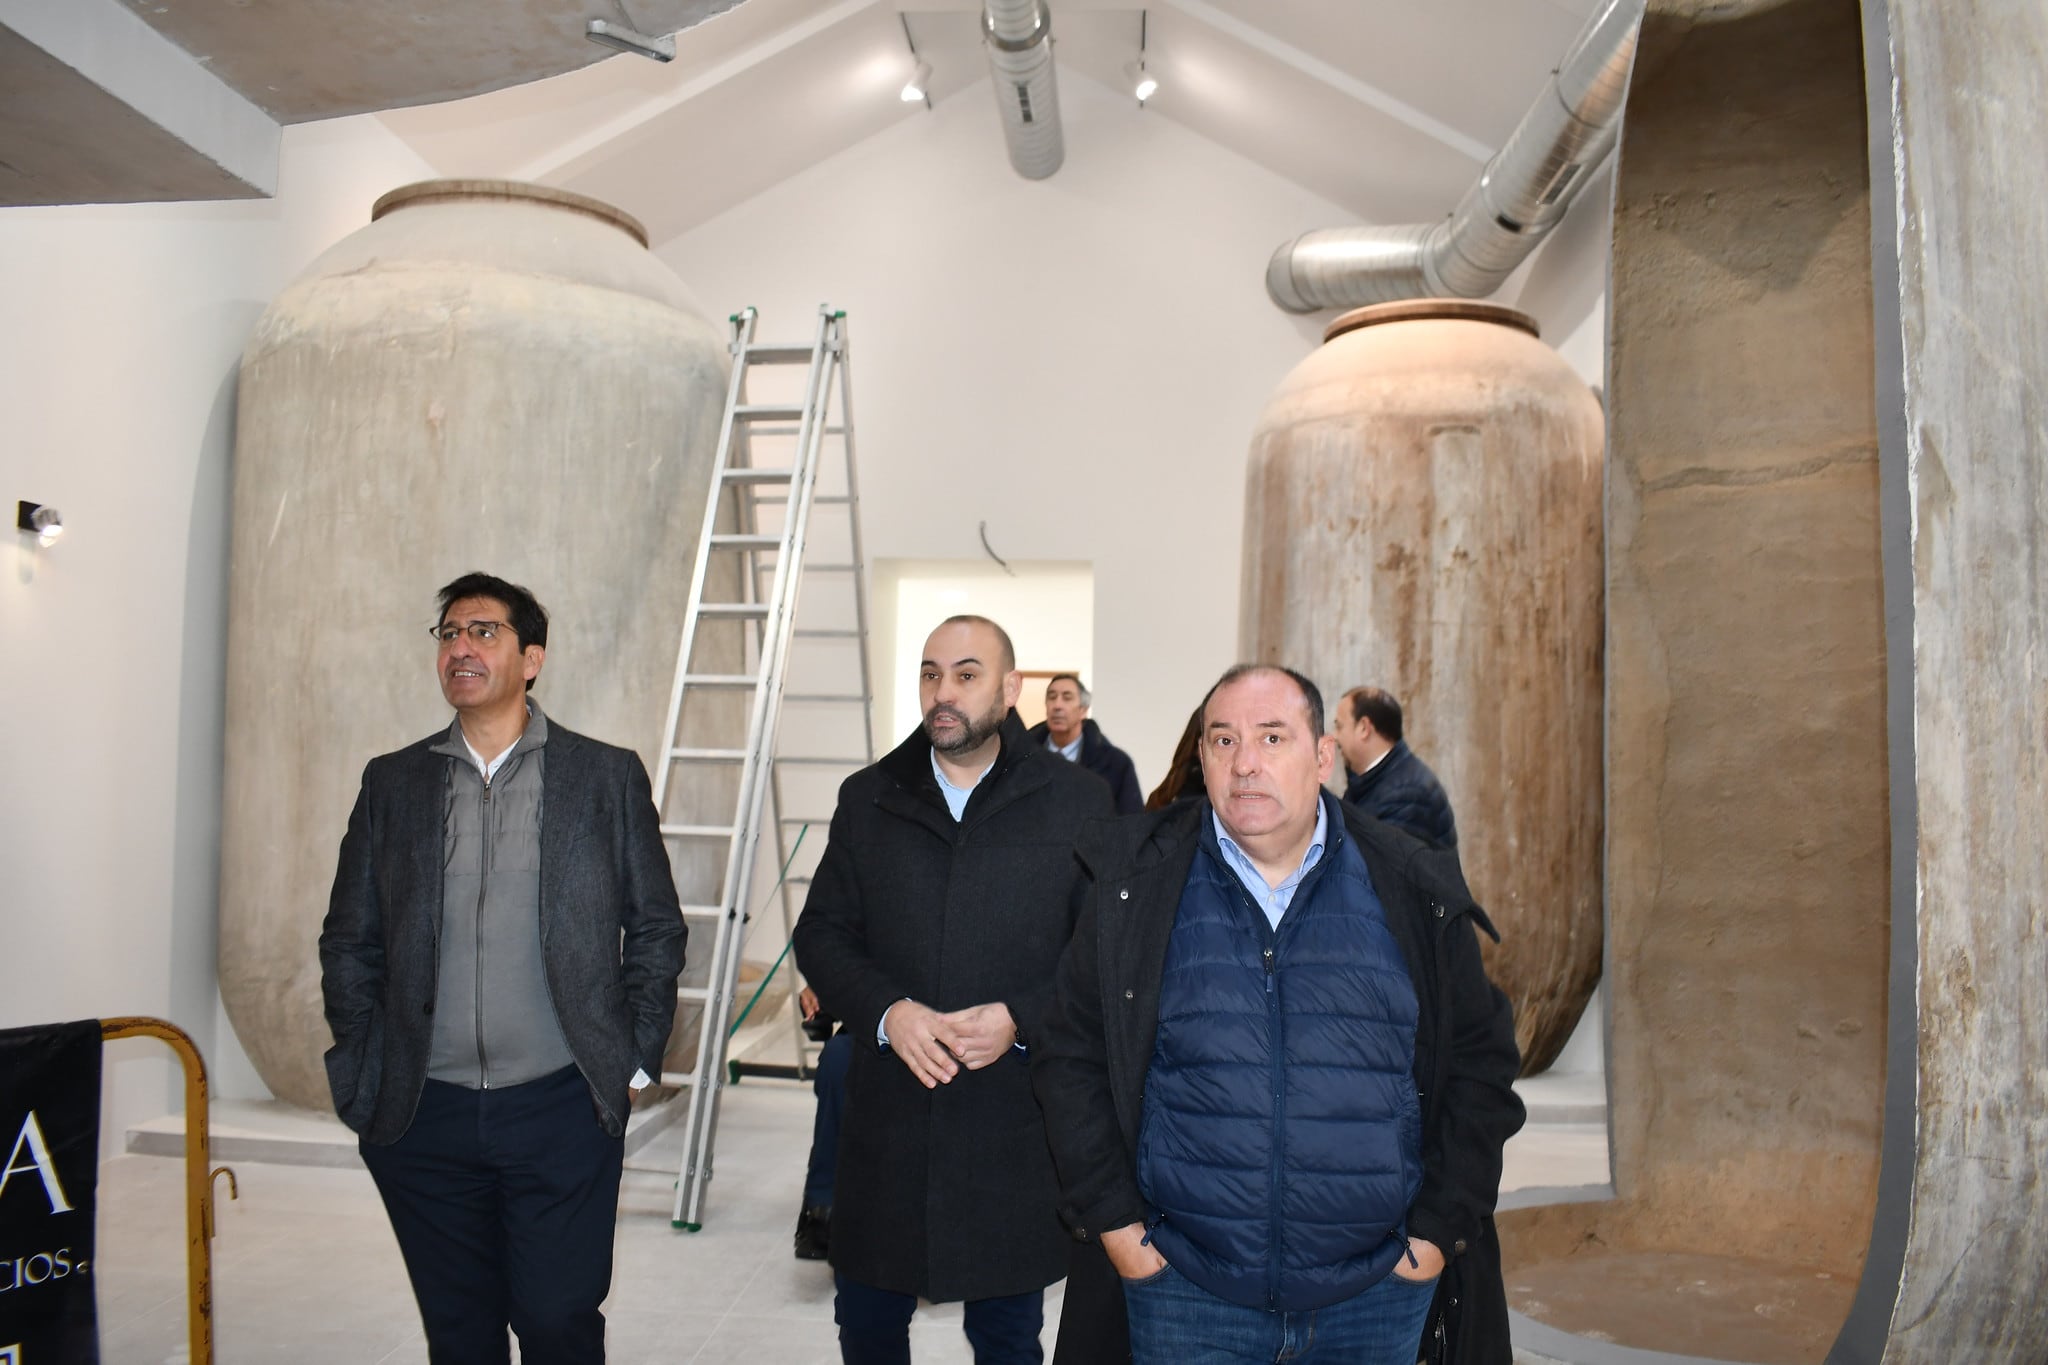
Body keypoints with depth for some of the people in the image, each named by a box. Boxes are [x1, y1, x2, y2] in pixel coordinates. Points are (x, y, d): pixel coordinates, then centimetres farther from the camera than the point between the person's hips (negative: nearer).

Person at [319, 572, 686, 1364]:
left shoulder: (607, 776, 0)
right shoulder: (393, 781, 7)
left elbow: (656, 930, 3)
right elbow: (349, 942, 11)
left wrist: (634, 1067, -1)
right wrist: (363, 1074, 5)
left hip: (562, 1111, -2)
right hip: (424, 1117, 3)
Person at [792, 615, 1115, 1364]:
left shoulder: (1078, 801, -4)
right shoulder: (866, 798, 5)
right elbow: (819, 935, 5)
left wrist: (1020, 1018, -17)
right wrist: (887, 1012, -12)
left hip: (1019, 1124, -2)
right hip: (887, 1113, 2)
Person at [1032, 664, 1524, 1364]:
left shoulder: (1413, 892, -2)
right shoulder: (1135, 885, -4)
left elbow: (1480, 1060, 5)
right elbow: (1070, 1054, 1)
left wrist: (1440, 1227, 0)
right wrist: (1111, 1219, -3)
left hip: (1379, 1292, 1)